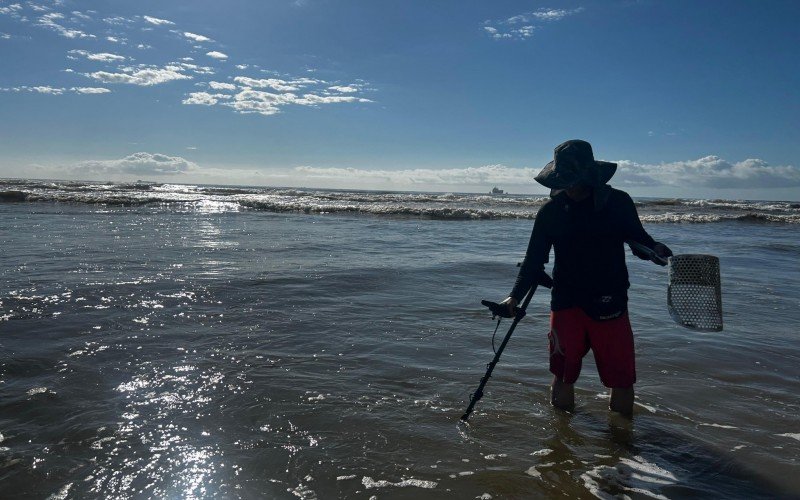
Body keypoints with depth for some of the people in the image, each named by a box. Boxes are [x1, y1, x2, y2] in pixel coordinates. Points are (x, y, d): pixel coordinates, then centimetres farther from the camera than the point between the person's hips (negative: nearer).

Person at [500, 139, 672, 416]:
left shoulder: (618, 202, -1)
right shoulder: (551, 211, 1)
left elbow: (638, 239, 8)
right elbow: (534, 259, 3)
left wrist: (656, 249, -16)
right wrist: (515, 296, -8)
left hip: (610, 303, 0)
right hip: (566, 303, 1)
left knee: (622, 378, 2)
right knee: (563, 374, 7)